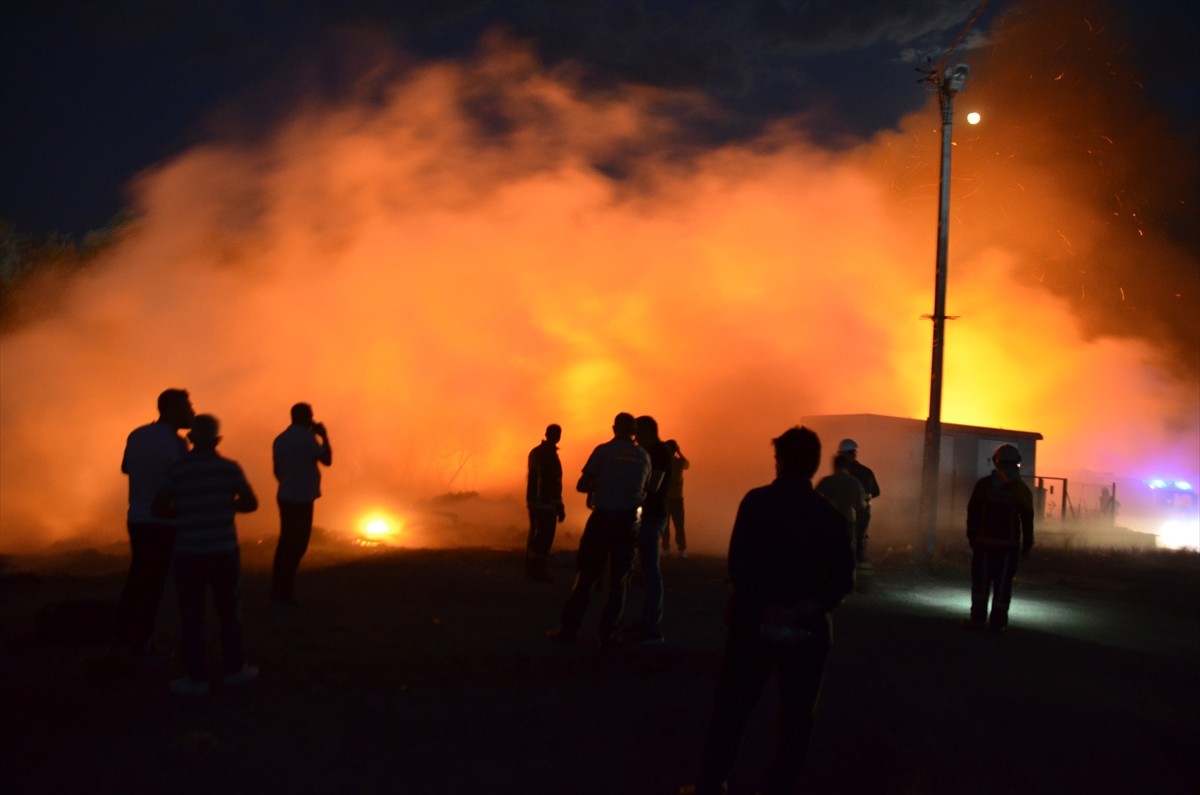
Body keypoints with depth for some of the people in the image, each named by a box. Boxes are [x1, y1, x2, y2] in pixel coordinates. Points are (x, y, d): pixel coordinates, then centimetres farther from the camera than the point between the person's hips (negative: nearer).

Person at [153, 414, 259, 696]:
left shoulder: (178, 469, -6)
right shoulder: (229, 468, -5)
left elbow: (159, 508, -2)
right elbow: (251, 503, 2)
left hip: (189, 553, 0)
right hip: (224, 551, 1)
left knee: (191, 614, 7)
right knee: (229, 610, 15)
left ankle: (197, 678, 10)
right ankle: (234, 668, 24)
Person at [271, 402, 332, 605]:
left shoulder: (280, 439, 11)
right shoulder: (307, 437, -13)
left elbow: (277, 470, 16)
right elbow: (327, 460, -10)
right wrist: (324, 436, 1)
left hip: (285, 497, 8)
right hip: (301, 499, -8)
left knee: (286, 542, 13)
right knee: (297, 545, -3)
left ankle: (278, 589, 15)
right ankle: (285, 591, -3)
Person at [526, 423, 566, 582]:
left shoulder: (535, 452, 10)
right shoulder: (550, 456, -18)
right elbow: (554, 484, -21)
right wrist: (559, 507, -18)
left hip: (533, 501, 9)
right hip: (546, 503, -9)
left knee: (535, 535, 15)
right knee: (544, 537, -3)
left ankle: (530, 569, 21)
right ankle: (537, 571, 0)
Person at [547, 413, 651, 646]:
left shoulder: (604, 450, -4)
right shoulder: (644, 456, 4)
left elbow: (581, 486, -6)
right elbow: (645, 491, 12)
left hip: (602, 518, -2)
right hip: (628, 522, 2)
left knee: (586, 575, 5)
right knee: (619, 580, 10)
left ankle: (569, 629, 6)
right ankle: (607, 633, 7)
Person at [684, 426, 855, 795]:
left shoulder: (757, 501, -7)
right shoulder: (830, 514, 1)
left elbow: (739, 564, -17)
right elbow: (843, 578, -6)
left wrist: (767, 609, -17)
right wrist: (806, 609, -12)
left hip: (755, 621, -1)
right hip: (808, 628, 1)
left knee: (732, 707, 12)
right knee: (796, 714, 13)